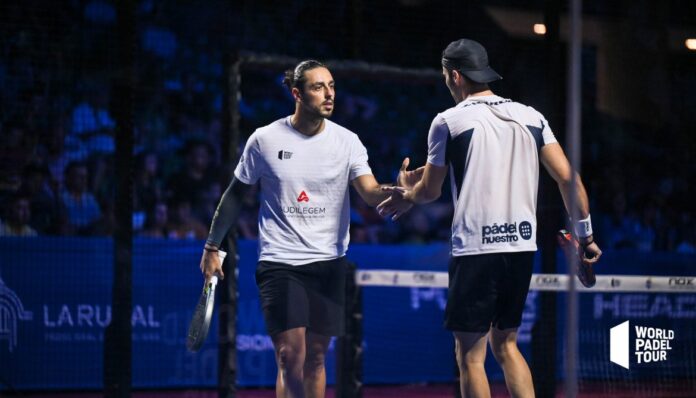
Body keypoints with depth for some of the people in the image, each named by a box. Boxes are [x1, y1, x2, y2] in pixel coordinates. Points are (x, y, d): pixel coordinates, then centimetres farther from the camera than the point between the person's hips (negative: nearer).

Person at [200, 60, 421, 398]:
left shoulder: (346, 141, -1)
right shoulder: (264, 140, -4)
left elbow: (371, 193, -12)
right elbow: (236, 194, 8)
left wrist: (398, 190, -34)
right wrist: (212, 246, 9)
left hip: (329, 263, 2)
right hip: (280, 263, -2)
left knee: (315, 357, 8)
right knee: (291, 355, -13)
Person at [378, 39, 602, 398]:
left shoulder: (448, 121, -2)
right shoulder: (530, 116, 9)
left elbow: (430, 190, 8)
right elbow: (567, 177, 3)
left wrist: (405, 198, 29)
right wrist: (584, 231, 10)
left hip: (475, 247, -5)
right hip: (523, 245, 5)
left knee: (471, 354, 2)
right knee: (505, 344, 18)